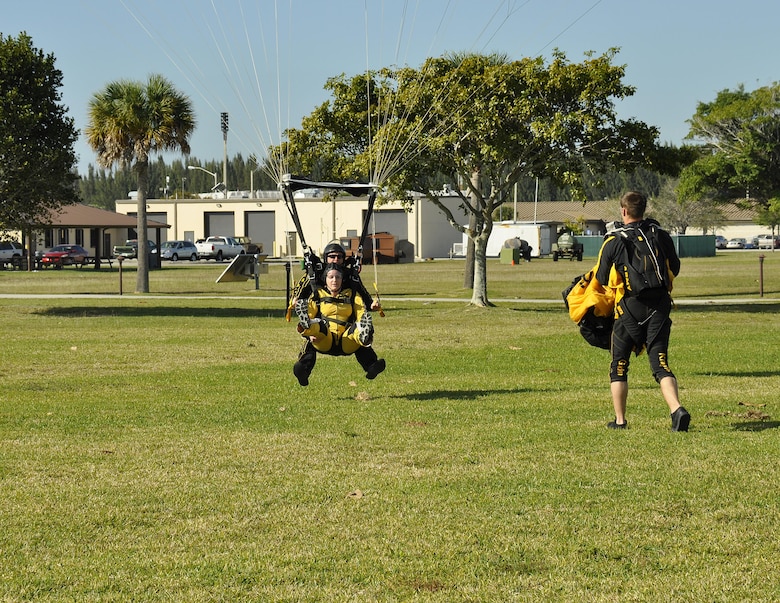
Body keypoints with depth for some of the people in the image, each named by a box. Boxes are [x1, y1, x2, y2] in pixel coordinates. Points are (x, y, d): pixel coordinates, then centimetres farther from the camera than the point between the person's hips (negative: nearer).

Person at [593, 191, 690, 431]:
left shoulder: (613, 242, -5)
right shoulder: (661, 236, 5)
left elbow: (601, 279, 1)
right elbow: (675, 269, 16)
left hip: (629, 307, -2)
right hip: (660, 306, 2)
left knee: (619, 365, 14)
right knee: (660, 364, -1)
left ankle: (619, 420, 16)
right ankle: (677, 409, -24)